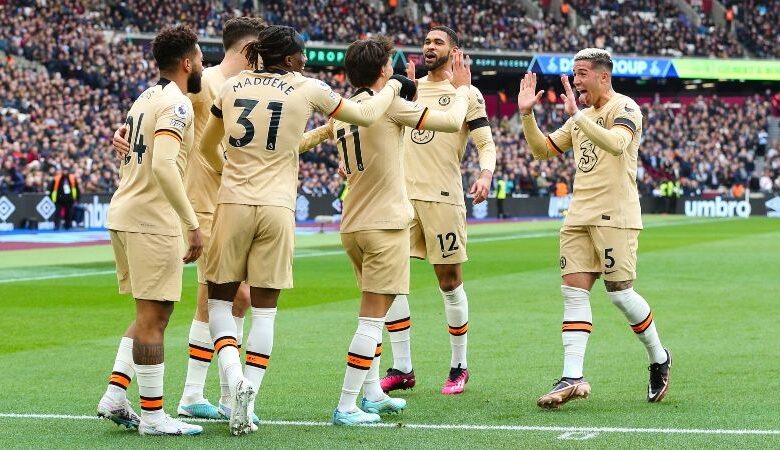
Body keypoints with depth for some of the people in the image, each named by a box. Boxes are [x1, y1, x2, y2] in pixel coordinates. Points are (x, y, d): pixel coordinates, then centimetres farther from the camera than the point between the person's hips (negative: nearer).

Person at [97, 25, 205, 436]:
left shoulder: (145, 98, 15)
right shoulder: (176, 104, -14)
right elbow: (163, 166, -26)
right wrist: (193, 225, -25)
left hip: (124, 213, 9)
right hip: (152, 220, -9)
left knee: (152, 314, 17)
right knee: (153, 317, -3)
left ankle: (115, 395, 12)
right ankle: (153, 415, 3)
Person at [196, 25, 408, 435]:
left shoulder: (232, 86, 9)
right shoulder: (308, 89, 0)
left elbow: (207, 146, 22)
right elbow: (366, 116, 12)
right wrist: (392, 87, 31)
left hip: (232, 203, 2)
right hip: (276, 208, -1)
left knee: (219, 301, 11)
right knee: (264, 310, 6)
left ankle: (235, 379, -14)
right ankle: (247, 403, 1)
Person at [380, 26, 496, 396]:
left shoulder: (466, 93, 1)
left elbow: (486, 143, -4)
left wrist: (486, 175, -21)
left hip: (443, 197, -5)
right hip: (403, 193, 5)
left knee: (449, 282, 0)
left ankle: (459, 367, 13)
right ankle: (402, 368, 5)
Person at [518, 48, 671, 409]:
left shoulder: (624, 107, -5)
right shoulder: (581, 118, 20)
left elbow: (617, 143, -25)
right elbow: (542, 150, 22)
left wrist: (576, 115, -29)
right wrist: (526, 114, 9)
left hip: (615, 216, -8)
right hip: (579, 217, 8)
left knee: (620, 293, -5)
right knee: (573, 291, -3)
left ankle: (659, 359, 17)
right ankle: (572, 377, -8)